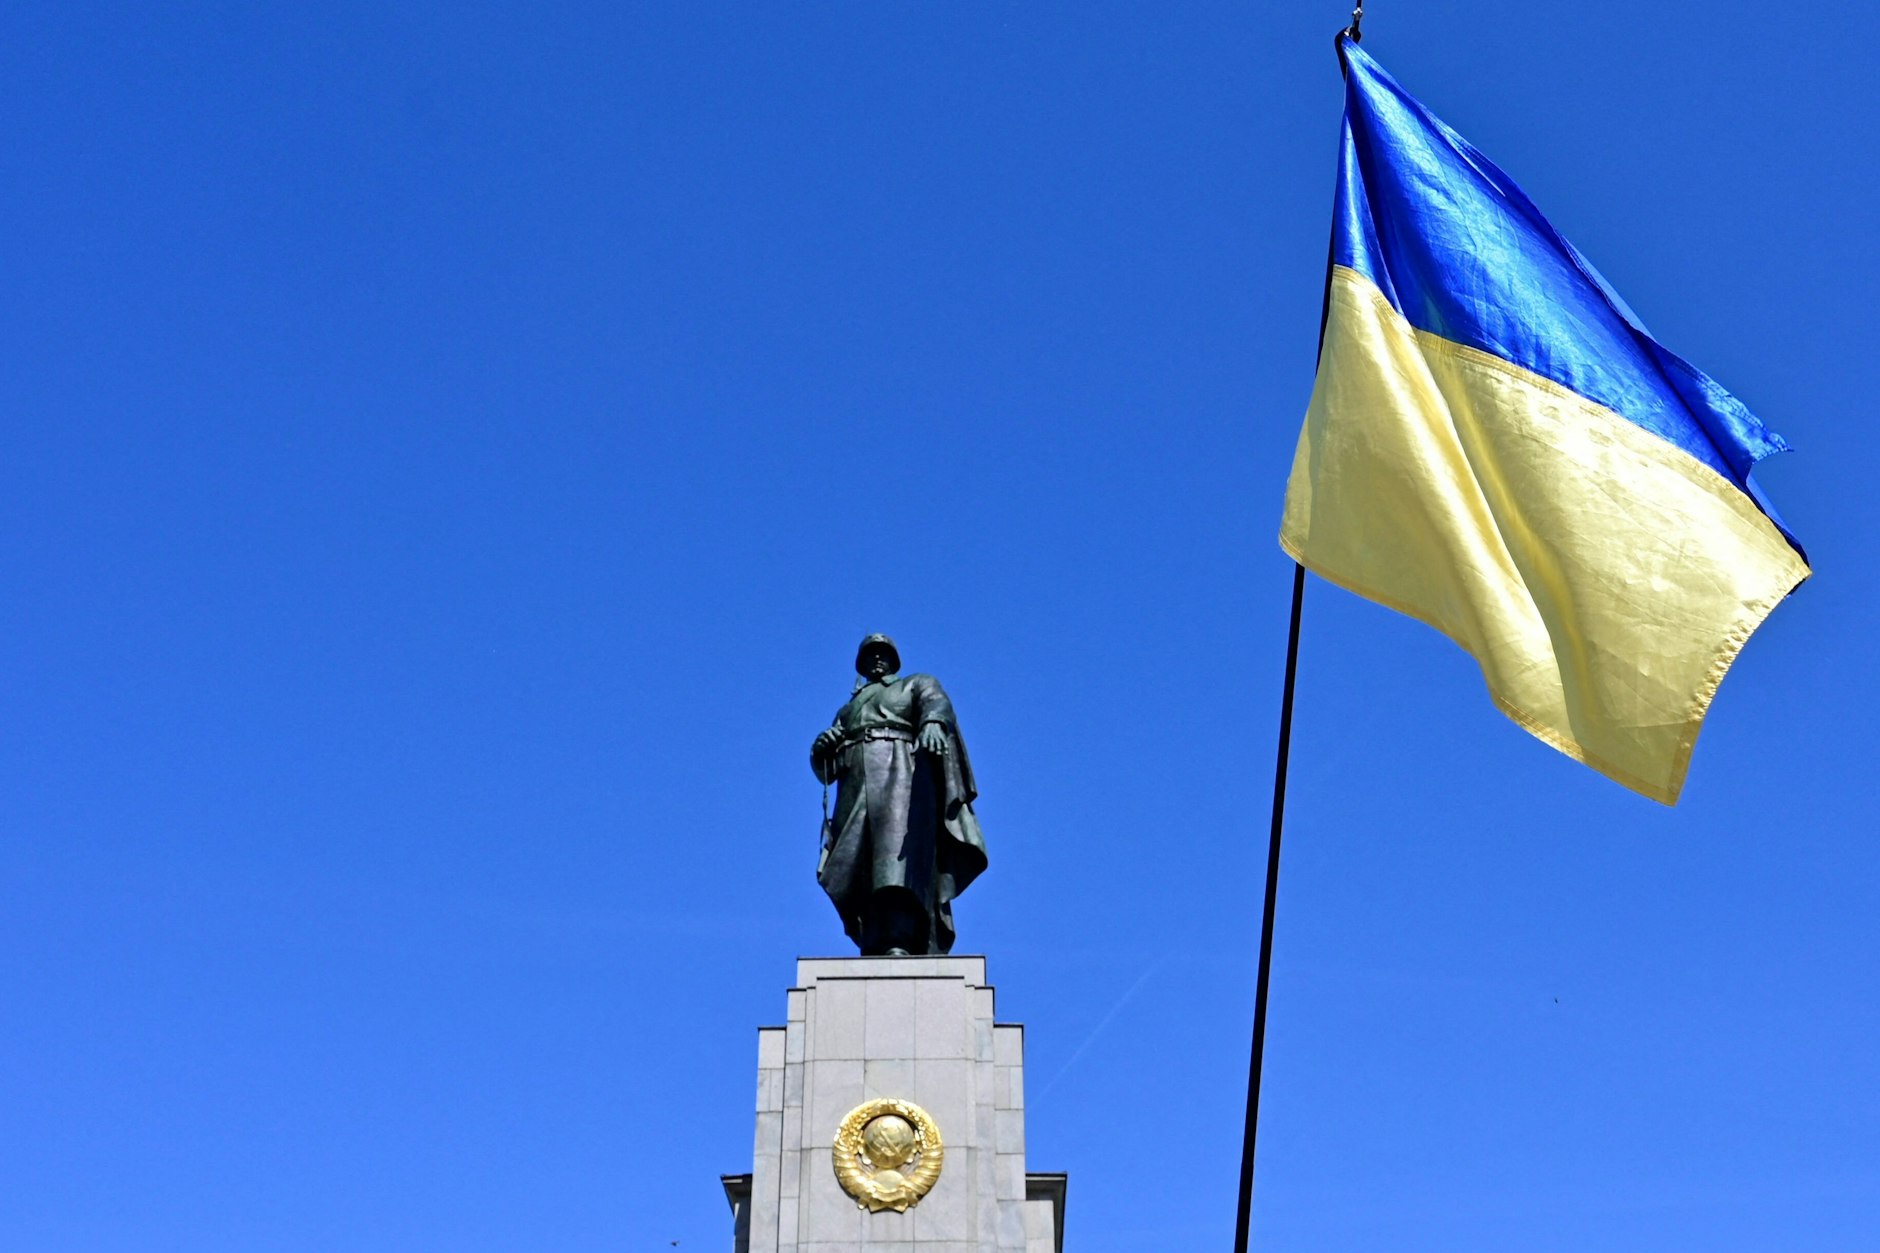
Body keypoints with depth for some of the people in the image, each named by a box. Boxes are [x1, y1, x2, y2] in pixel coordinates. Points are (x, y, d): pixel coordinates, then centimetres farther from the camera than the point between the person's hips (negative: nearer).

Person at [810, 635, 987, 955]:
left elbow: (937, 702, 0)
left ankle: (900, 943, -41)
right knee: (858, 876, -14)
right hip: (855, 790, 4)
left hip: (903, 775, -4)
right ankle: (874, 948, -24)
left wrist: (932, 723, -25)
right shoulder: (847, 711, 36)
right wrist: (821, 748, 2)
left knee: (900, 849, -26)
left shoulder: (918, 684, 25)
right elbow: (825, 770, 27)